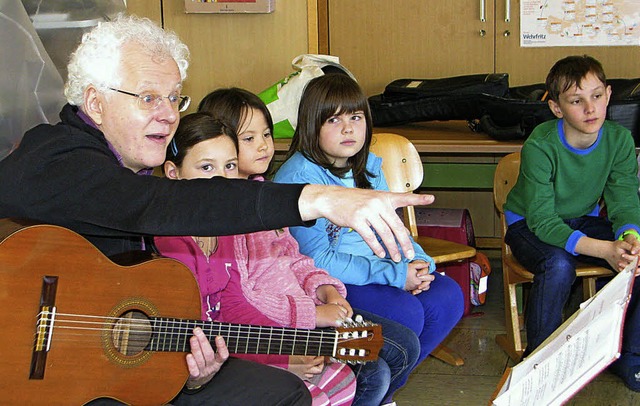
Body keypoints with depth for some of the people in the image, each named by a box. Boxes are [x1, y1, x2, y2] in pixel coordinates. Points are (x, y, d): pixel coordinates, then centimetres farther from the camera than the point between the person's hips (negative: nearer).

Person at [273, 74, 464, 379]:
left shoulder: (369, 166, 8)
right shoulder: (299, 177, -17)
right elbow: (316, 260, -22)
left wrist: (417, 262, -10)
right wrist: (395, 275, -23)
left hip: (375, 269, 8)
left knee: (447, 297, -8)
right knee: (404, 311, -27)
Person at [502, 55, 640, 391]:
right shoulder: (539, 146, -27)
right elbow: (542, 221, -29)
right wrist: (604, 249, -42)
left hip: (584, 220, 5)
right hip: (529, 224, -4)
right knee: (559, 265, -36)